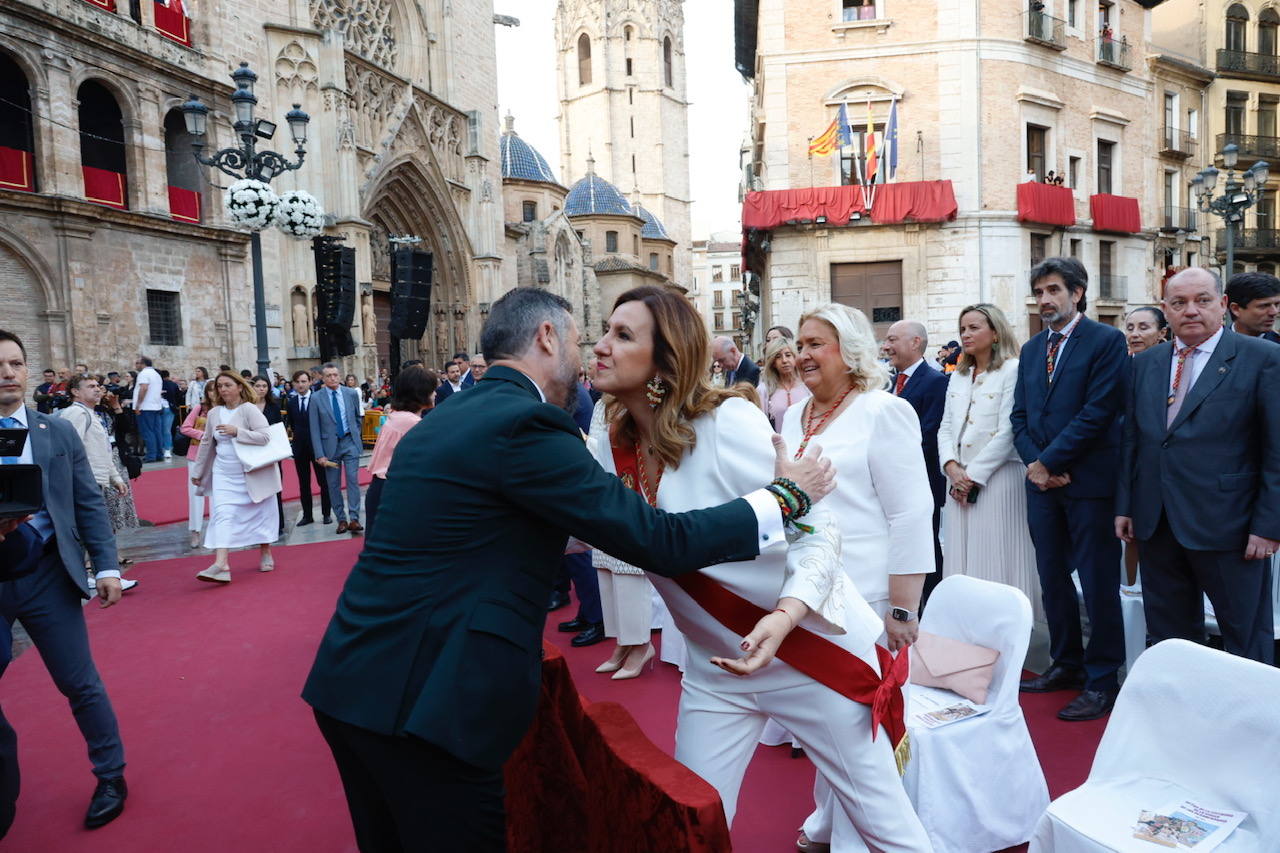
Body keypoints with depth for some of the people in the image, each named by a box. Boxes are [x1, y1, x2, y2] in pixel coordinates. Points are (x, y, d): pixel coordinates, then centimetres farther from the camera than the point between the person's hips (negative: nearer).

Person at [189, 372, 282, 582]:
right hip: (224, 474, 4)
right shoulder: (214, 413, 6)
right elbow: (206, 443, 15)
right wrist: (197, 471, 19)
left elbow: (264, 436, -18)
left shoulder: (249, 409, -9)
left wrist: (236, 431, -24)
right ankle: (221, 565, -18)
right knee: (222, 514, -10)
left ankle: (265, 554, 28)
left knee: (261, 512, 9)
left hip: (252, 473, -4)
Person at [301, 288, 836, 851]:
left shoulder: (440, 421, 12)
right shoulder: (527, 423, -16)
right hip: (420, 700, -9)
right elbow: (658, 542, -16)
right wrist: (785, 496, -4)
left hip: (352, 680, 9)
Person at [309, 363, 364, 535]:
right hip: (330, 445, 0)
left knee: (353, 479, -8)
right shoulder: (316, 399, -5)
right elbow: (314, 429, -5)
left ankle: (354, 519, -7)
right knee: (333, 484, 4)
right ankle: (341, 520, 13)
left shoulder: (351, 393, 0)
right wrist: (320, 455, -9)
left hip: (350, 442, 0)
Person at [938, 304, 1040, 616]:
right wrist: (952, 467, -4)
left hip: (998, 477, -6)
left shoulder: (1012, 370, -6)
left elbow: (1008, 431, -13)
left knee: (996, 557, -3)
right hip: (960, 479, 6)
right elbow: (946, 427, 12)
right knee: (962, 555, 7)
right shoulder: (958, 376, 15)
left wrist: (974, 474, -13)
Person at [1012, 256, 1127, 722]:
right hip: (1042, 480, 6)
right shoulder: (1031, 350, 15)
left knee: (1098, 583, 1)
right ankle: (1067, 665, 27)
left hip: (1089, 479, -6)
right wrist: (1033, 465, -4)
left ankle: (1102, 680, 12)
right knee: (1053, 579, 13)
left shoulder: (1106, 340, -5)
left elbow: (1098, 412, -14)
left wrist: (1049, 462, -13)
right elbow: (1020, 415, 11)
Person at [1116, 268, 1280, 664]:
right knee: (1167, 636, 15)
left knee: (1248, 641, 8)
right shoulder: (1145, 363, 11)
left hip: (1226, 527, -4)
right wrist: (1124, 506, 8)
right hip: (1156, 525, 5)